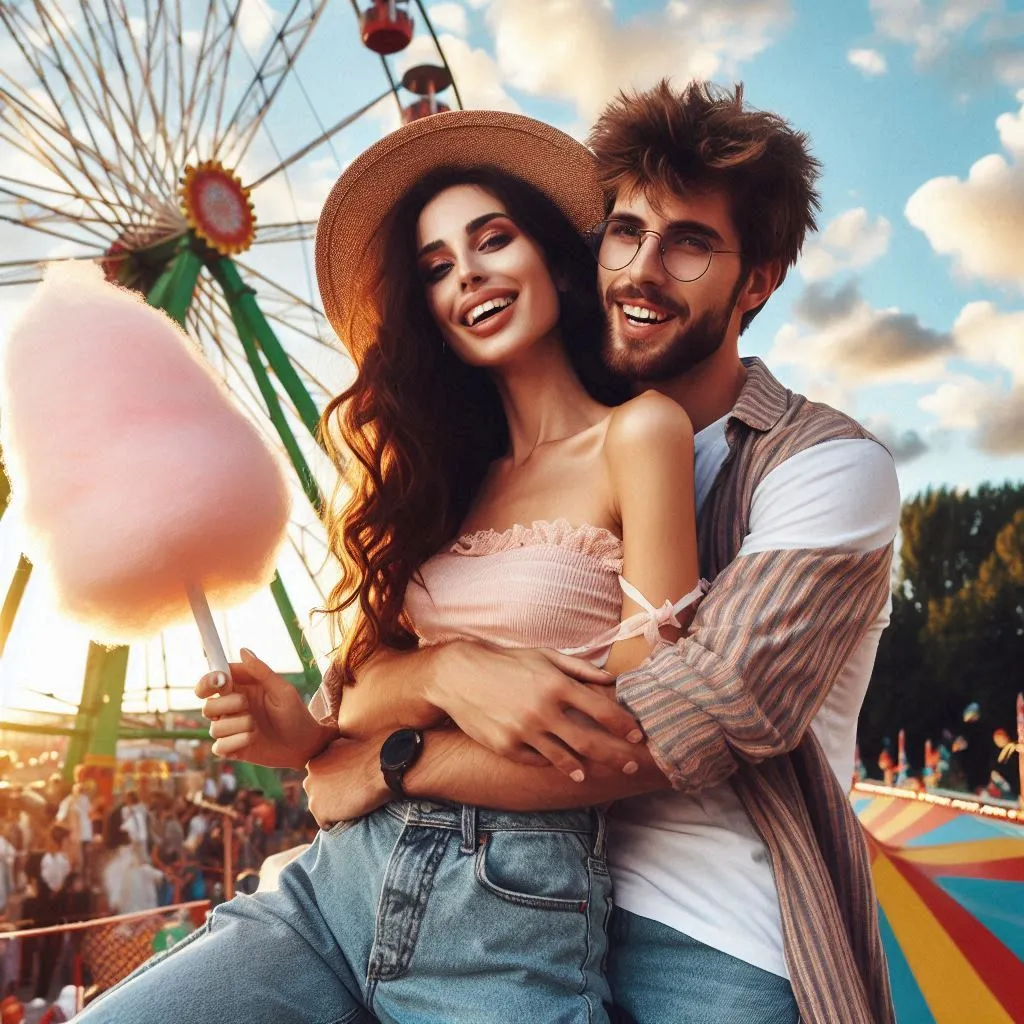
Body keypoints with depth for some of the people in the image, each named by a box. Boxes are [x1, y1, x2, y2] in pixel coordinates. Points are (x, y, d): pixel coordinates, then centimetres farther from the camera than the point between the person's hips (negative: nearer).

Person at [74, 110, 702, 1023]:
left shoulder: (639, 432, -4)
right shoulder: (456, 472, 12)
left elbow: (647, 732, -9)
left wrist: (390, 759, -5)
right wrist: (314, 734, -8)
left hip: (512, 905, -4)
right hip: (344, 874, 4)